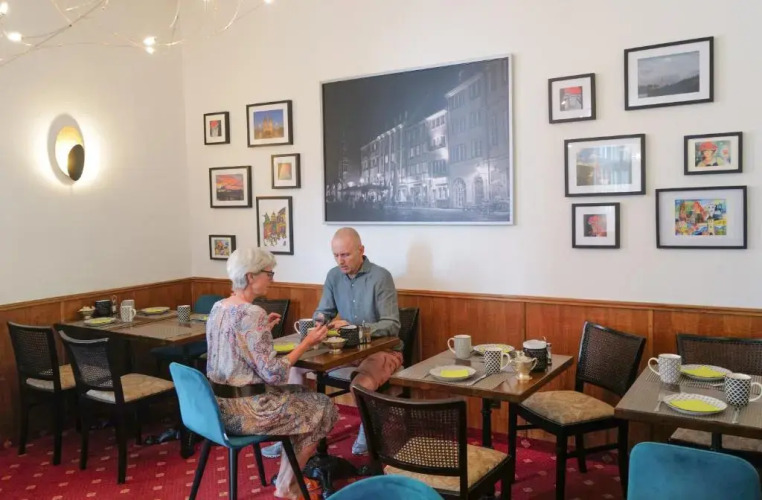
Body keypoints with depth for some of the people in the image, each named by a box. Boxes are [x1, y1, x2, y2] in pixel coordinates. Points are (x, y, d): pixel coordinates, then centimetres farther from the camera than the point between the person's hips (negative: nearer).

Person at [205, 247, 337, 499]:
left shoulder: (218, 308, 5)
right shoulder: (252, 314, -23)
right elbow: (273, 374, -24)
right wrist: (306, 344, -14)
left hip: (219, 404, 9)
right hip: (243, 410, -9)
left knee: (302, 394, 24)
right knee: (322, 407, 10)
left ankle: (289, 477, 29)